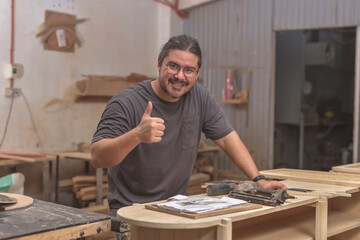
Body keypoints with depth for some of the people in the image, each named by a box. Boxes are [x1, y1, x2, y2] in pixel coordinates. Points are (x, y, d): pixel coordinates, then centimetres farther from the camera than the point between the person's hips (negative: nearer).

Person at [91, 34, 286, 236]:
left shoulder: (199, 97, 2)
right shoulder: (127, 103, -14)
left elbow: (227, 138, 6)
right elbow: (97, 158, -22)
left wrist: (258, 180, -2)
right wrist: (137, 135, -39)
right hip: (130, 210, -4)